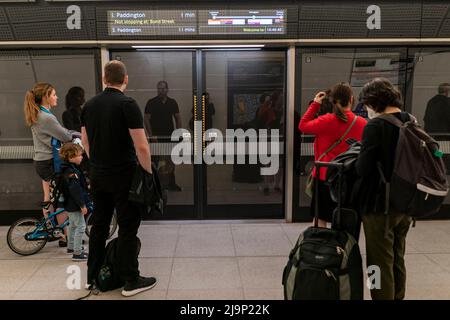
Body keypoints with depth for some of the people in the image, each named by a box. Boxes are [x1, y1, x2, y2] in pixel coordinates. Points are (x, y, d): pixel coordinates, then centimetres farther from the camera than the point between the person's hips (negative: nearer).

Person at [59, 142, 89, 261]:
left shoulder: (67, 169, 9)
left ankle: (71, 247, 37)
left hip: (70, 204, 11)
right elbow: (75, 190, -27)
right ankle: (77, 253, 0)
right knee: (80, 227, -5)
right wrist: (82, 205, -23)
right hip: (75, 205, -11)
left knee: (72, 225, 23)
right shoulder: (71, 172, -24)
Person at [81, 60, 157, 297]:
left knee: (99, 225, 16)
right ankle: (131, 281, 10)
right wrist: (148, 171, -6)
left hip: (97, 177, 7)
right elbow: (141, 147, -19)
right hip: (123, 177, -6)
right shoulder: (127, 104, -15)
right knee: (127, 228, 2)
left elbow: (85, 142, 13)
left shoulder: (89, 105, 6)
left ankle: (92, 276, 26)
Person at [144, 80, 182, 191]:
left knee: (171, 161, 8)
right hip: (156, 137, -3)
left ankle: (171, 183, 18)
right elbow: (146, 119, -5)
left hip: (170, 136, 4)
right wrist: (151, 135, -12)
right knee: (156, 161, 0)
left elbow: (178, 118, 12)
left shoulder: (172, 102, 7)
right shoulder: (151, 102, -3)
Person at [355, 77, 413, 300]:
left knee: (380, 264, 6)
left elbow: (363, 169, -23)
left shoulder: (375, 126, -20)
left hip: (379, 205, -8)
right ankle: (397, 297, 38)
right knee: (398, 259, 23)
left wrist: (357, 160, -3)